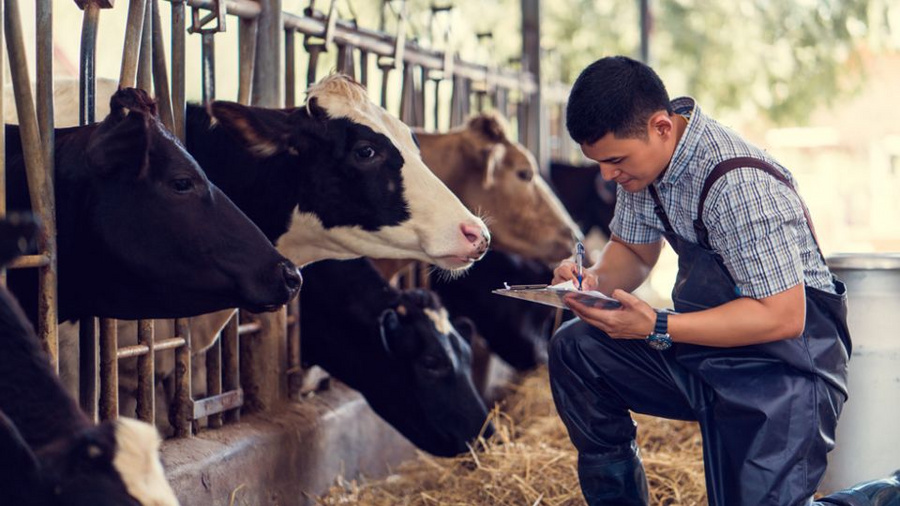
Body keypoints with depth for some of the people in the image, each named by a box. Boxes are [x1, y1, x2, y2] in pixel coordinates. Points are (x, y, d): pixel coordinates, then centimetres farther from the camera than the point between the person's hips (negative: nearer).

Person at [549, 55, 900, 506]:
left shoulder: (740, 185, -28)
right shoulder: (643, 155, -2)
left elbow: (783, 317, -27)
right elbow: (632, 251, 14)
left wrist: (656, 329, -30)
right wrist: (594, 280, -10)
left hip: (785, 362, -8)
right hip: (704, 350, 8)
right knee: (574, 351, -5)